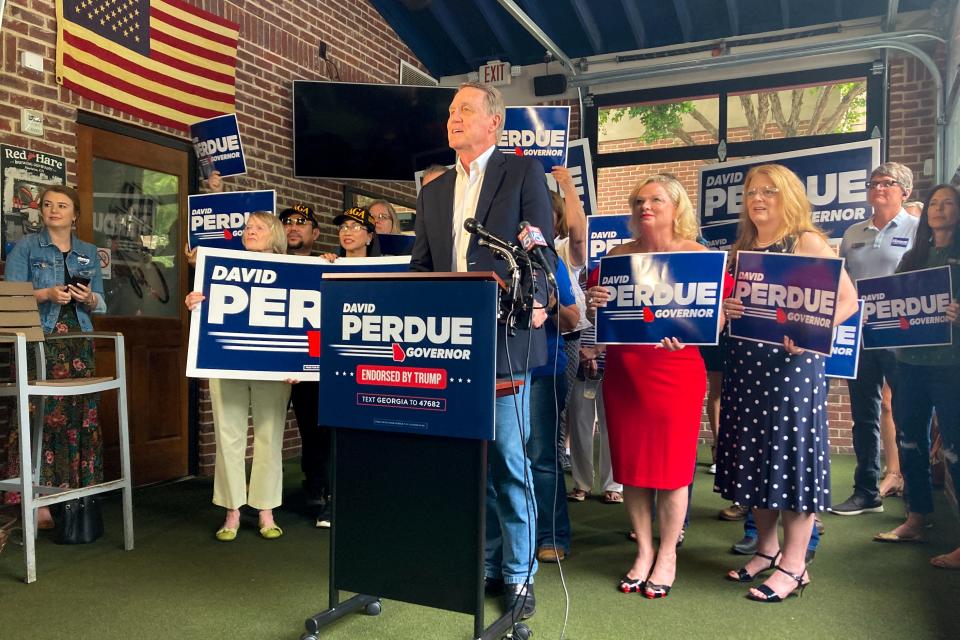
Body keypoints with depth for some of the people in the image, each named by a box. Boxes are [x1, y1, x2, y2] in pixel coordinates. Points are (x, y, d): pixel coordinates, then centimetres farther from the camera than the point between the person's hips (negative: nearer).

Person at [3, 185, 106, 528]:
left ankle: (76, 495, 9)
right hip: (39, 342, -4)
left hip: (79, 343, 4)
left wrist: (89, 299, -6)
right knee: (40, 416, -10)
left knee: (80, 417, 1)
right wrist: (47, 294, -16)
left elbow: (101, 303, 16)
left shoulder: (89, 252, 17)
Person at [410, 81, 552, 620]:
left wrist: (534, 303, -21)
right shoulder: (434, 191, 18)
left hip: (504, 340, -5)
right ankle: (485, 563, 26)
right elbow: (422, 265, 17)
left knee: (509, 459, -1)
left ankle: (519, 573, 15)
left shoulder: (524, 172, 2)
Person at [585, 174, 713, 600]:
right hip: (622, 370, 4)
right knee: (629, 464, 8)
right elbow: (597, 316, 12)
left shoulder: (697, 255, -1)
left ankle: (667, 556, 23)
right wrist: (593, 303, -10)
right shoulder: (617, 255, 9)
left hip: (674, 370, -3)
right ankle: (643, 552, 26)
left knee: (671, 465, 4)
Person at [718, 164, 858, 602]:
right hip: (744, 361, 6)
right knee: (753, 452, 10)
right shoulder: (740, 248, 13)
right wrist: (724, 308, -7)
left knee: (791, 450, -2)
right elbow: (726, 300, 16)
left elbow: (847, 299, -8)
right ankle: (766, 546, 25)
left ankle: (793, 564, 9)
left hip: (792, 361, -6)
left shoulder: (807, 242, -3)